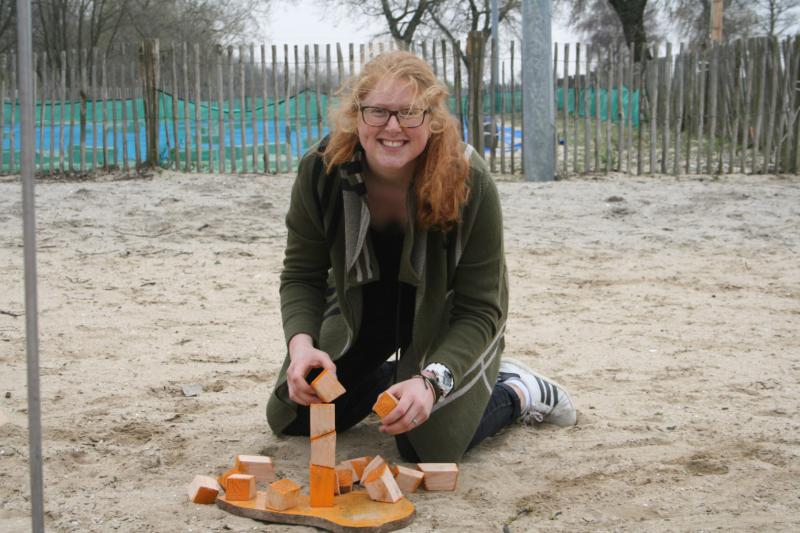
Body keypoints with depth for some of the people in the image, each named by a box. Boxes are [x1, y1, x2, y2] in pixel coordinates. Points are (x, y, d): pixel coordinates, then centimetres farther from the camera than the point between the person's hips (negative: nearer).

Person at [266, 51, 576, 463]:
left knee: (426, 448, -13)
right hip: (363, 312, 4)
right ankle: (395, 377, 31)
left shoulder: (469, 183, -34)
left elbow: (479, 309, -29)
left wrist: (432, 381, -44)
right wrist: (301, 343, -37)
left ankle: (518, 392, 16)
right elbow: (302, 274, -16)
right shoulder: (320, 171, -27)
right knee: (290, 419, 7)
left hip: (446, 320, -3)